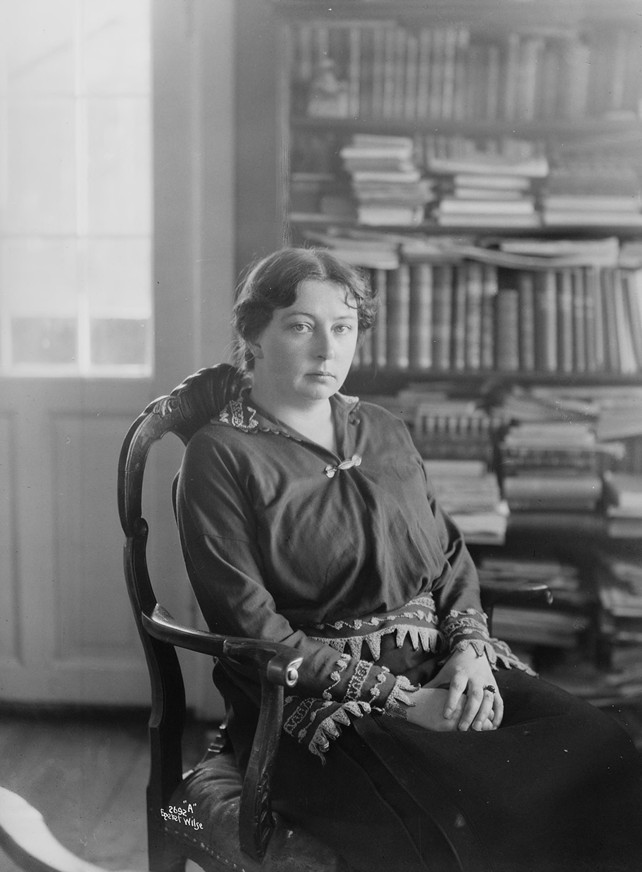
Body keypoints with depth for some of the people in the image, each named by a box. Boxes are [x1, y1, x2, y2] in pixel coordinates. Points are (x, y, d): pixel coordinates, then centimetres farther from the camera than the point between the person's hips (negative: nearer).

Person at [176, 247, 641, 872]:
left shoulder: (384, 433, 18)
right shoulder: (221, 456, -2)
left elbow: (452, 560, 18)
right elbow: (249, 626, -10)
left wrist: (469, 649, -4)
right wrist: (399, 698, -14)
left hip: (442, 673, 6)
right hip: (314, 699, -5)